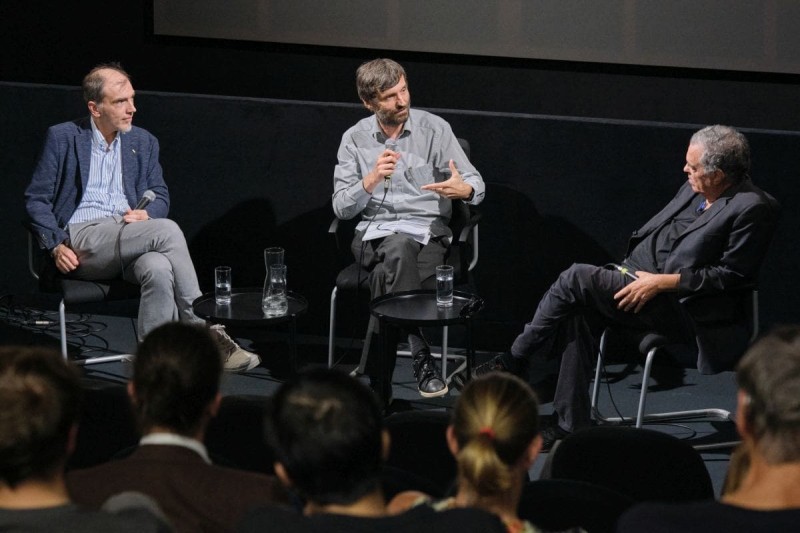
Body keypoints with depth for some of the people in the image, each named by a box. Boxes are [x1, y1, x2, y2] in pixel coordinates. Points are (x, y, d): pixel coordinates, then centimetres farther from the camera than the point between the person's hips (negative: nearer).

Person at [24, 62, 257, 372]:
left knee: (159, 269, -36)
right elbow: (36, 199, 6)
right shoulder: (62, 138, 7)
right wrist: (57, 246, -9)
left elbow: (160, 197, 22)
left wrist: (146, 214, -4)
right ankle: (205, 333, -25)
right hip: (82, 239, -4)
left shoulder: (143, 143, 19)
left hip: (130, 237, 4)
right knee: (167, 231, -29)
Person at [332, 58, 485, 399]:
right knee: (400, 248, -37)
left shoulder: (434, 129, 2)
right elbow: (341, 207, 2)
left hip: (428, 232, -1)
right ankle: (421, 360, -34)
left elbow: (475, 184, 2)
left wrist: (464, 190, -24)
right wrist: (371, 180, -17)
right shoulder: (355, 139, 6)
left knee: (386, 275, -34)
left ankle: (374, 368, -24)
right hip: (374, 233, 1)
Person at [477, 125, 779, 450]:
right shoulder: (695, 189, 12)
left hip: (677, 307, -9)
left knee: (577, 278, -18)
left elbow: (732, 275, -16)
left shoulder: (754, 208, -13)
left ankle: (515, 360, -2)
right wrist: (632, 270, 6)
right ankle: (571, 426, -11)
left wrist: (660, 282, -19)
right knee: (581, 313, -16)